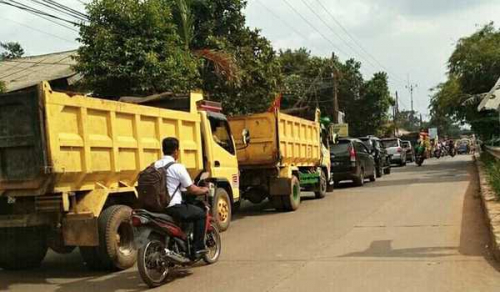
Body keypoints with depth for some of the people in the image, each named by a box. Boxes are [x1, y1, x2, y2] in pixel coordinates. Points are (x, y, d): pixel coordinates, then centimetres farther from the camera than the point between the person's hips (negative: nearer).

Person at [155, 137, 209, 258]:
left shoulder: (155, 165, 7)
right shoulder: (178, 167, -13)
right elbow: (192, 189, -9)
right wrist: (203, 190, 11)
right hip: (173, 206, -7)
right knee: (200, 214, 11)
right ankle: (198, 248, 8)